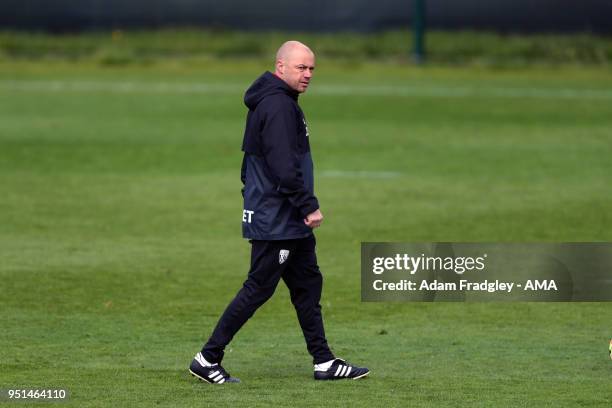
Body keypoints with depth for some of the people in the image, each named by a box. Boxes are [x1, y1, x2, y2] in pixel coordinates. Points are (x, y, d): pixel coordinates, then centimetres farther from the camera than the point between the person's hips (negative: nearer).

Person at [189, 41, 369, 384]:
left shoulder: (280, 102, 15)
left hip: (289, 221, 11)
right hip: (275, 222, -11)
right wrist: (309, 206, -20)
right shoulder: (278, 106, -19)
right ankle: (208, 360, 0)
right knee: (259, 288, -5)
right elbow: (284, 167, -25)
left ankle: (324, 362, 18)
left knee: (308, 284, 13)